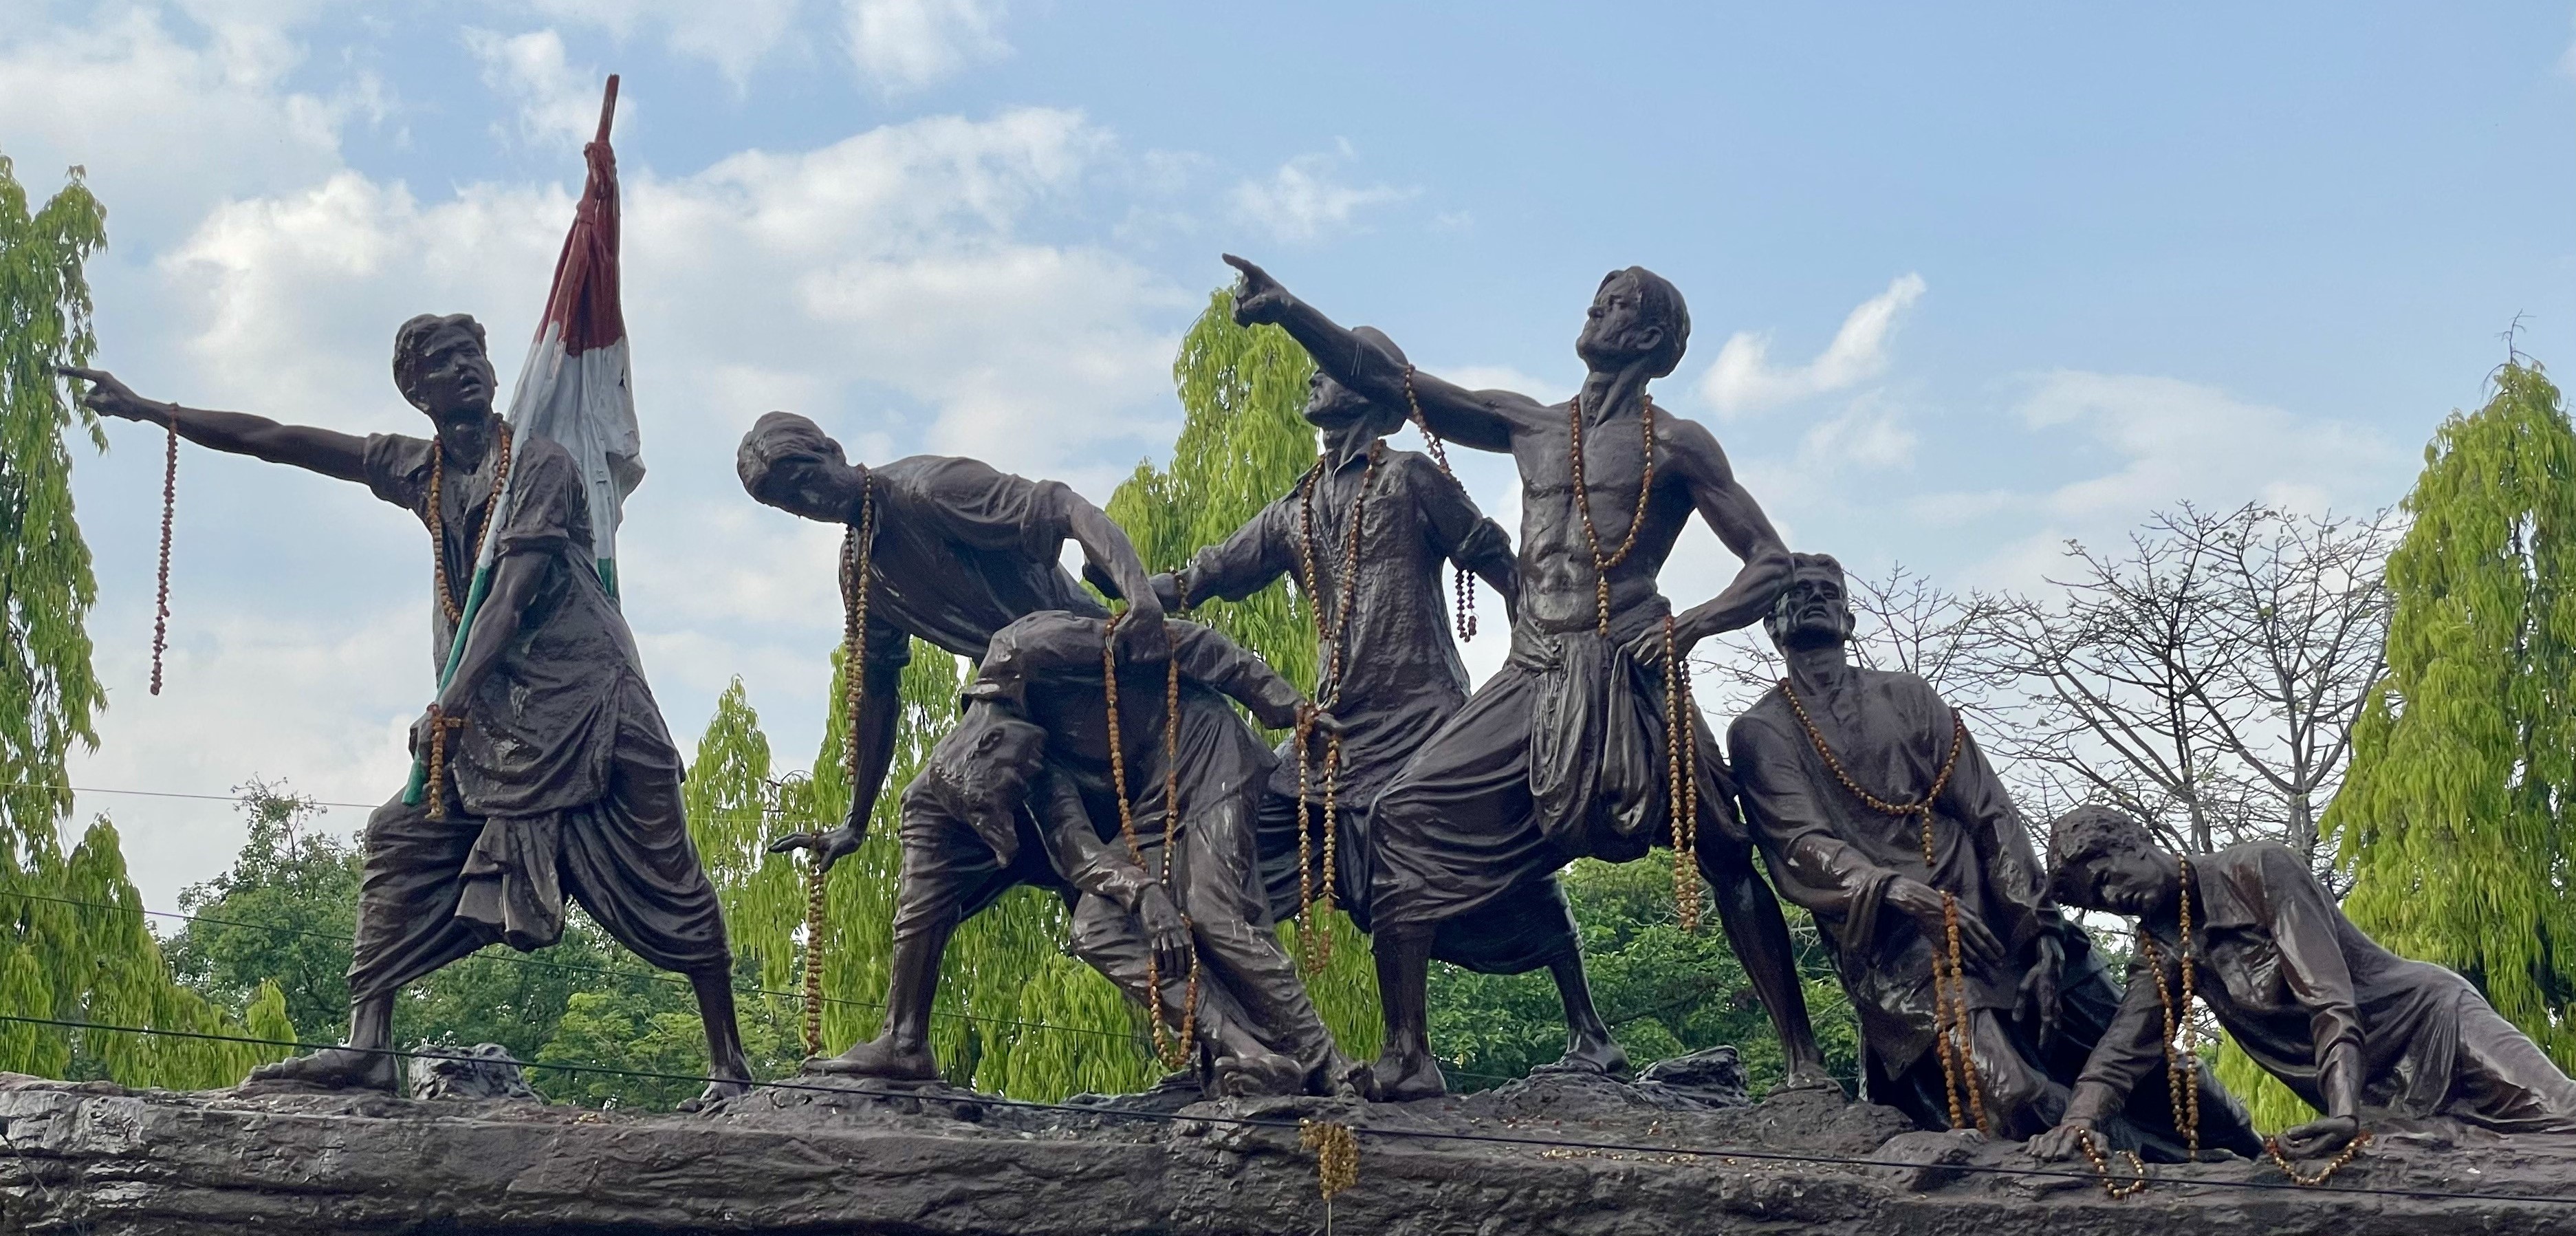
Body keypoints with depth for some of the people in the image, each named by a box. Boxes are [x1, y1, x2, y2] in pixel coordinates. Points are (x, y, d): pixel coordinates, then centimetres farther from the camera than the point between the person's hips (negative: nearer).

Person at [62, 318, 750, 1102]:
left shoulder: (539, 464, -7)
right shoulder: (417, 470, 11)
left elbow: (514, 596, -17)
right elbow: (274, 441, 14)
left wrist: (449, 704, -26)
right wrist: (149, 410, 16)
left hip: (588, 703, -6)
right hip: (489, 717, 7)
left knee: (666, 877, -8)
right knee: (402, 839, -4)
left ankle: (728, 1065, -6)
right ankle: (367, 1046, -8)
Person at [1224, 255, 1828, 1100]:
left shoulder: (1676, 446, 5)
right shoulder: (1528, 426, 17)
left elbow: (1771, 562, 1)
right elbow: (1386, 381, 13)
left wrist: (1693, 624, -17)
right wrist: (1288, 312, 3)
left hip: (1626, 680, -4)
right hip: (1529, 682, 4)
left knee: (1724, 856, -9)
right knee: (1407, 815, -7)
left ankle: (1804, 1061, -1)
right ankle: (1408, 1059, -5)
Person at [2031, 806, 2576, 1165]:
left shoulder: (2258, 869, -15)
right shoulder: (2161, 947, 3)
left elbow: (2328, 998, -25)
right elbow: (2124, 1046, -11)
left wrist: (2343, 1114, -40)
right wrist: (2078, 1120, -32)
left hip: (2430, 1019, -6)